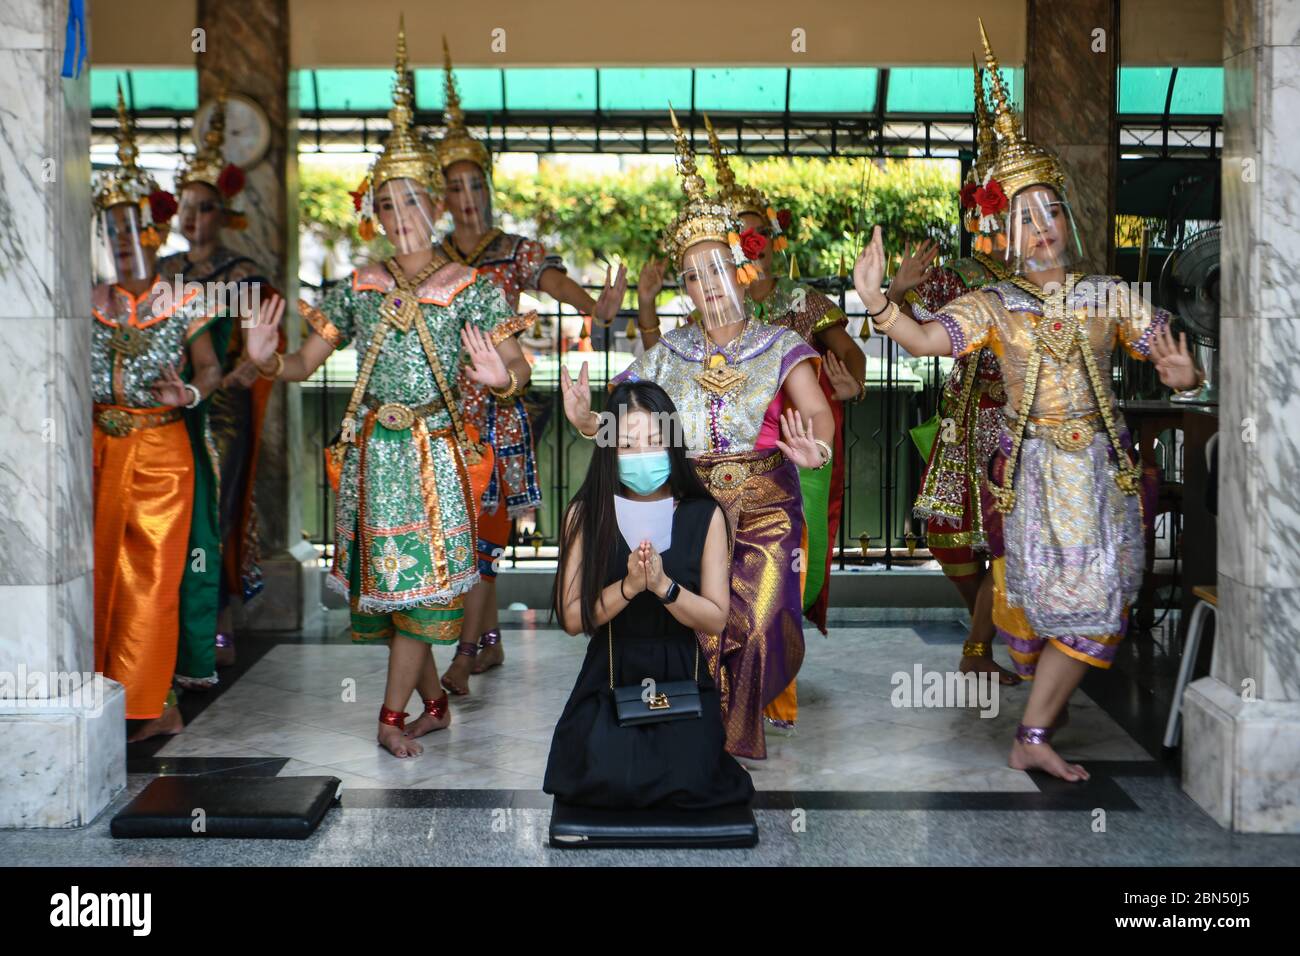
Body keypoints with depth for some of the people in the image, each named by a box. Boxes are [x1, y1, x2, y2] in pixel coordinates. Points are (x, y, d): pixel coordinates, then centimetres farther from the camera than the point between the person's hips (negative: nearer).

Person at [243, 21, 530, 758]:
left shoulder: (470, 288, -3)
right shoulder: (358, 288, 6)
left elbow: (520, 368, -11)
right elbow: (304, 364, 8)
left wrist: (502, 377, -34)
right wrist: (269, 358, -14)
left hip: (437, 450, -3)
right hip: (372, 449, 4)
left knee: (420, 580, -3)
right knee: (389, 579, 8)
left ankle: (394, 714, 10)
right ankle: (435, 703, 25)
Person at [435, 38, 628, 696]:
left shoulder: (516, 252, 0)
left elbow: (558, 283, -16)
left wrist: (597, 307, -35)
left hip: (497, 406, -4)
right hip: (445, 407, 4)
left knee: (484, 528, -6)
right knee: (471, 531, 10)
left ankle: (464, 657, -4)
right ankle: (491, 641, 24)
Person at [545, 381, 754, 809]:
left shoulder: (705, 515, -4)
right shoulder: (585, 514, -4)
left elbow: (715, 619, -6)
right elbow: (573, 618, -7)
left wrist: (663, 585, -23)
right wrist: (629, 586, -24)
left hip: (681, 680, 0)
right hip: (610, 678, 0)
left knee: (683, 786, -19)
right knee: (606, 785, -21)